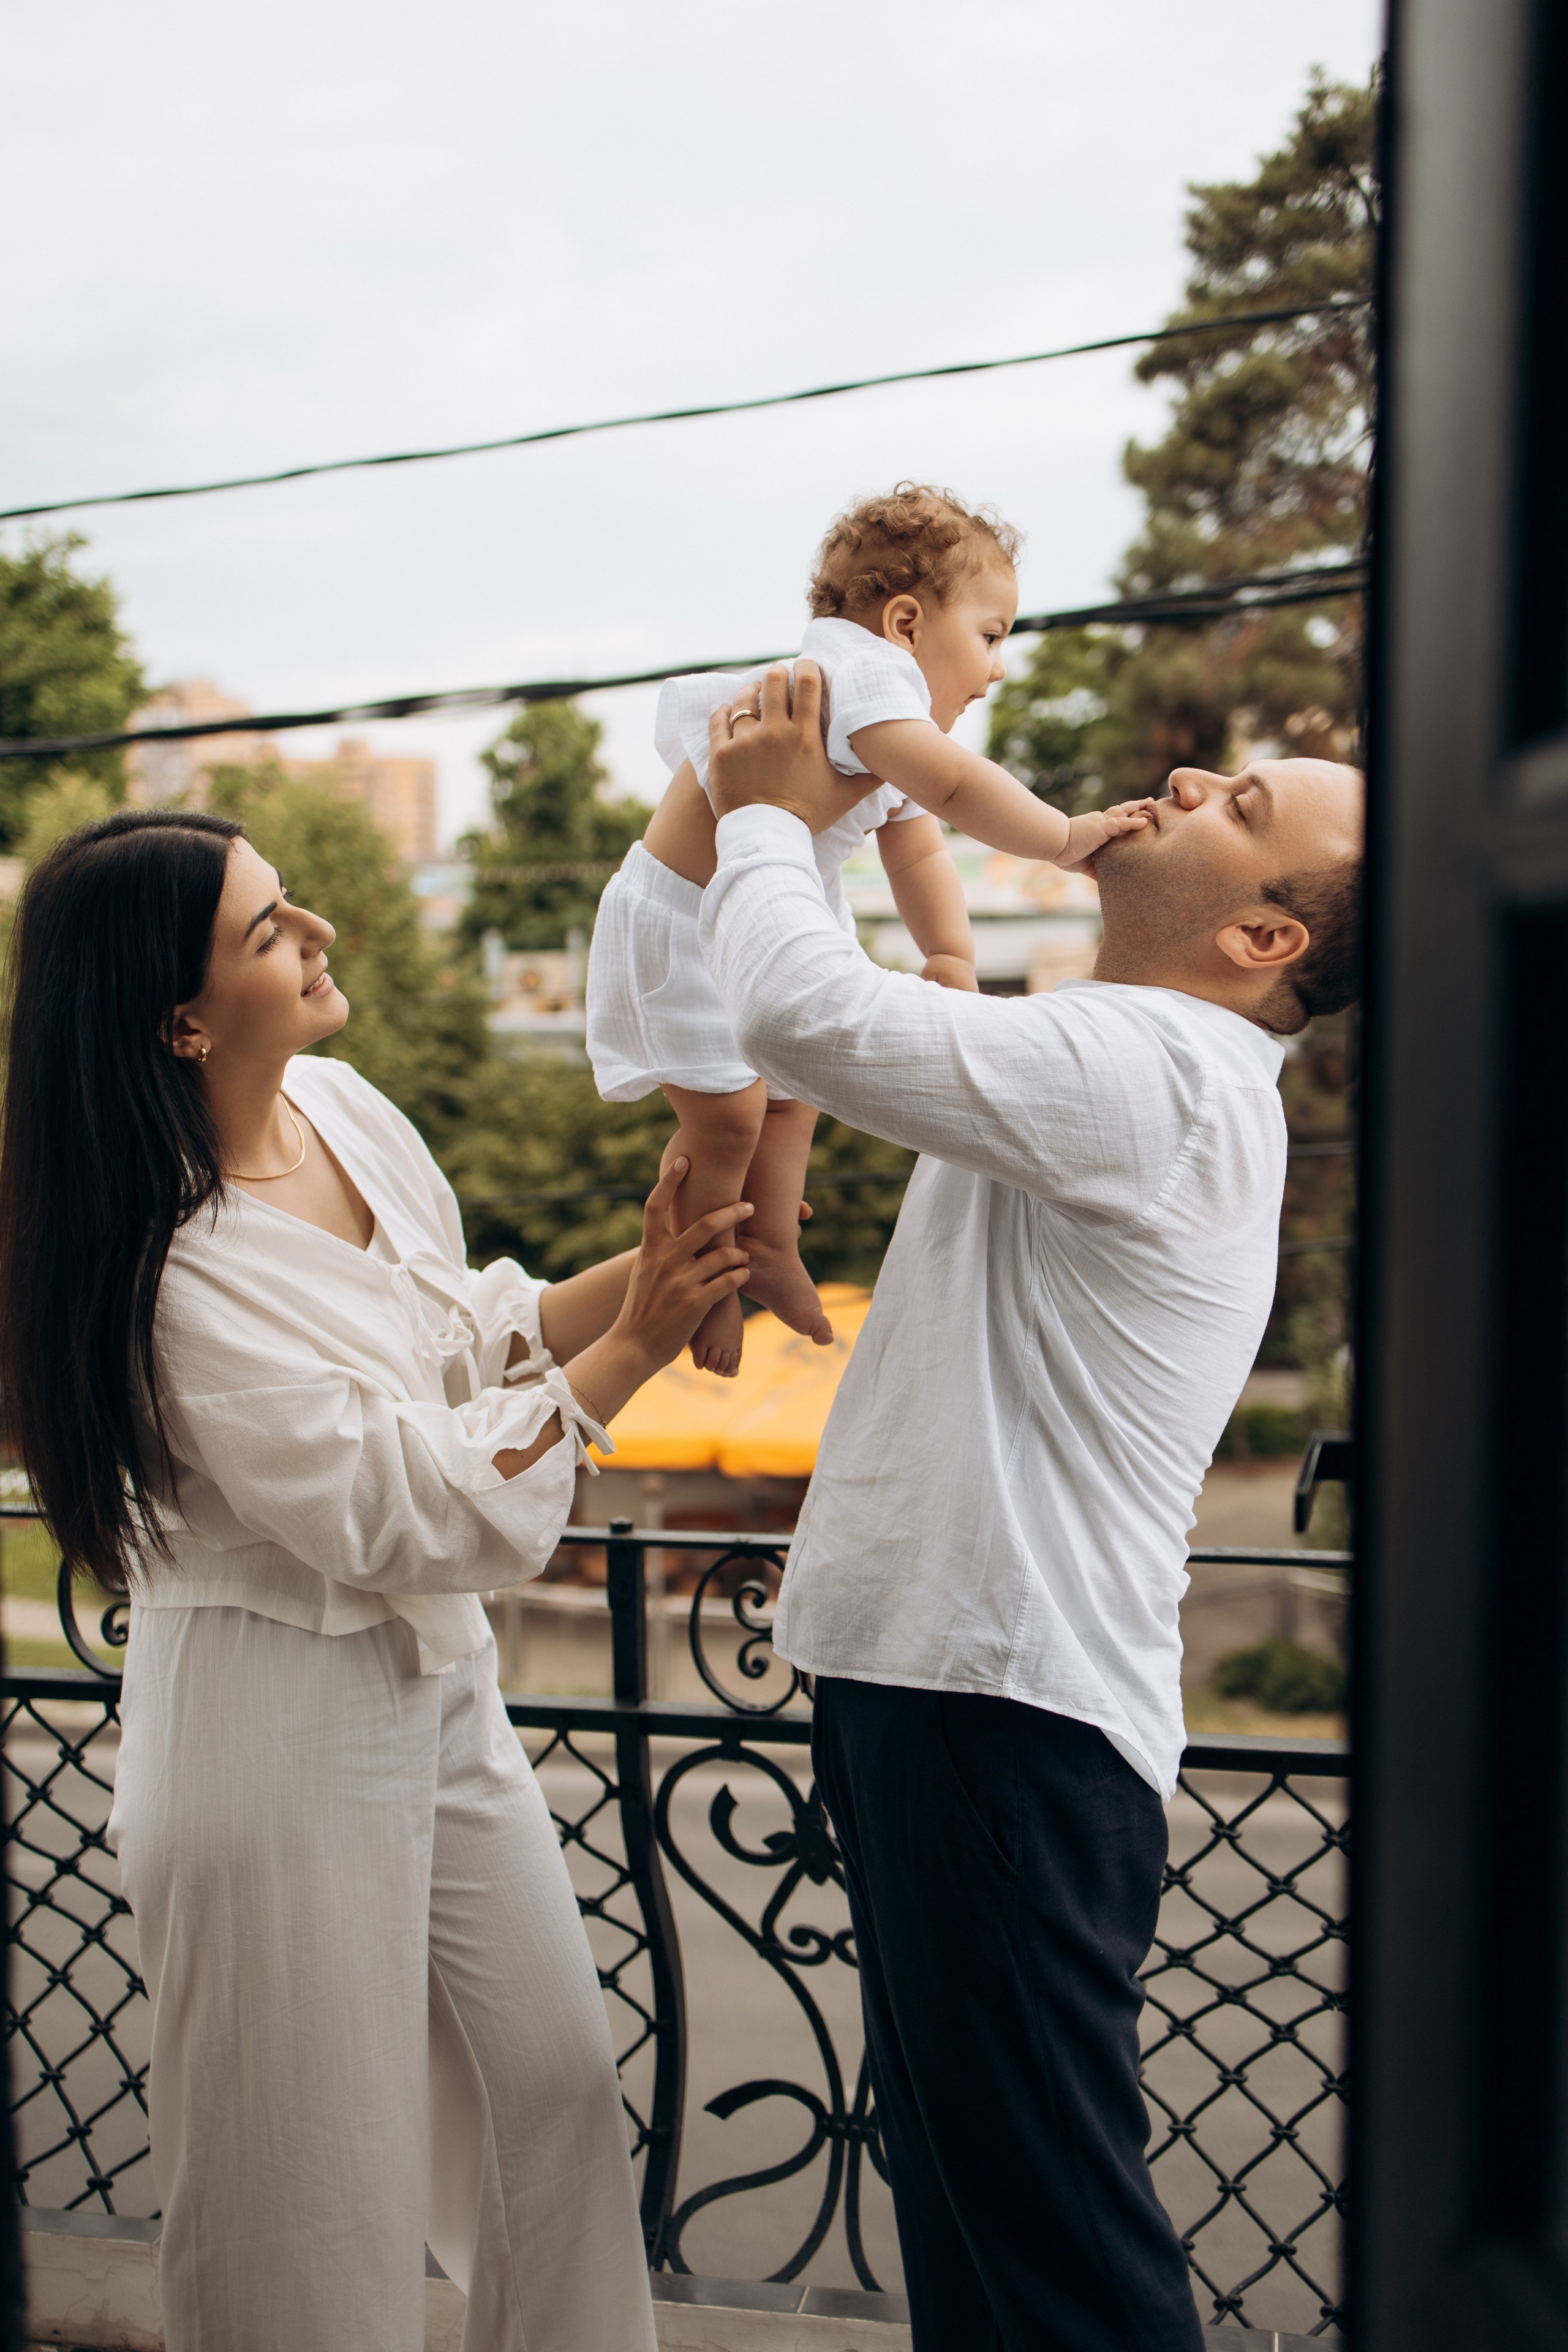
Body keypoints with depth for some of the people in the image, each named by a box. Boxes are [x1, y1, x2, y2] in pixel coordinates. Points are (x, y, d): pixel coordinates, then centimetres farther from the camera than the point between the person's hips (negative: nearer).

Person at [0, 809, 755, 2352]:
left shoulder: (341, 1108, -2)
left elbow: (467, 1338, 10)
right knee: (317, 2182, 8)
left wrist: (641, 1270, -5)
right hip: (284, 1725, -8)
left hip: (435, 1681, 8)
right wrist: (632, 1347, -21)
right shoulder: (179, 1272, -26)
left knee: (556, 2078, 18)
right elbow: (413, 1510, -25)